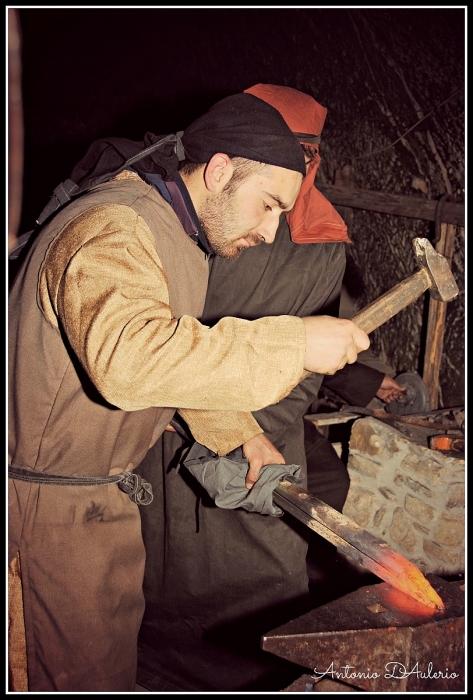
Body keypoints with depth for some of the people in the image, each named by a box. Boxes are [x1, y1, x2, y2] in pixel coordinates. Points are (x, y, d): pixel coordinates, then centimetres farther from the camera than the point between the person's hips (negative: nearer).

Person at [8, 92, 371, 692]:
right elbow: (129, 359, -44)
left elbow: (179, 353, 21)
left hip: (101, 494, 9)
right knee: (86, 679, 4)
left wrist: (241, 434, 14)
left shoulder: (179, 236, 9)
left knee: (113, 651, 22)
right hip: (48, 507, -9)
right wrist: (294, 343, -39)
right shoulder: (112, 229, -25)